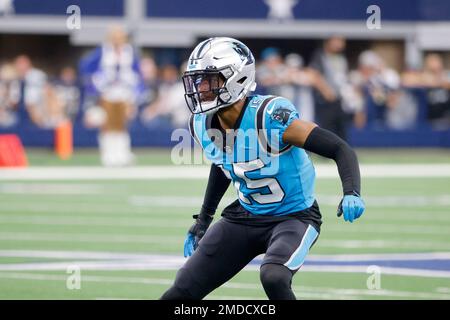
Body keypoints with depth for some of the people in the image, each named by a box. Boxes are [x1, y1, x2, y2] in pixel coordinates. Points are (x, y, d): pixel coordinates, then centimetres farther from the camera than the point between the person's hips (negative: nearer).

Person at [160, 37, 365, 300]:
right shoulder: (203, 125, -6)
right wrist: (204, 219, 22)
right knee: (181, 293, -1)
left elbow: (340, 149, -25)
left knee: (273, 277, -35)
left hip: (293, 217, -6)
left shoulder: (269, 116, -27)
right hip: (245, 217, 6)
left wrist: (352, 194, -41)